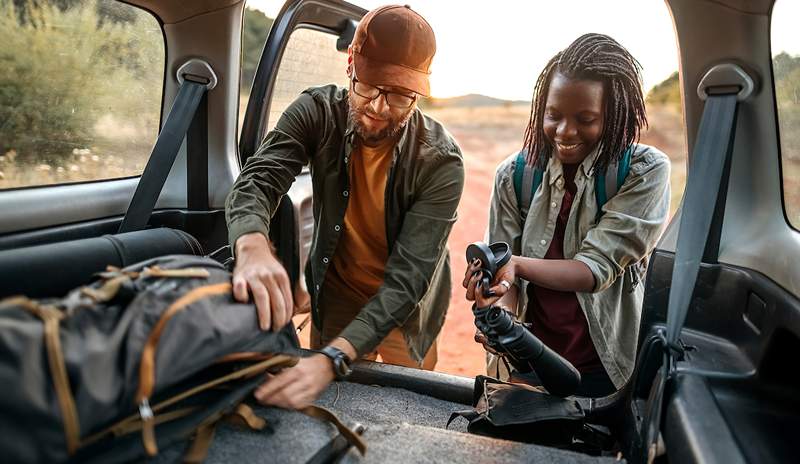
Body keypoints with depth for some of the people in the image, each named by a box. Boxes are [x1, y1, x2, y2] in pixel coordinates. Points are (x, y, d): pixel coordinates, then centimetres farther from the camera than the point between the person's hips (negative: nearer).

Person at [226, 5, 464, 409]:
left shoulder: (440, 162, -27)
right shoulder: (317, 113, -19)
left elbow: (407, 279, -32)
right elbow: (257, 182, -29)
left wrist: (332, 359, -47)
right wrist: (253, 247, -54)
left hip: (405, 313, -1)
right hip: (334, 299, 2)